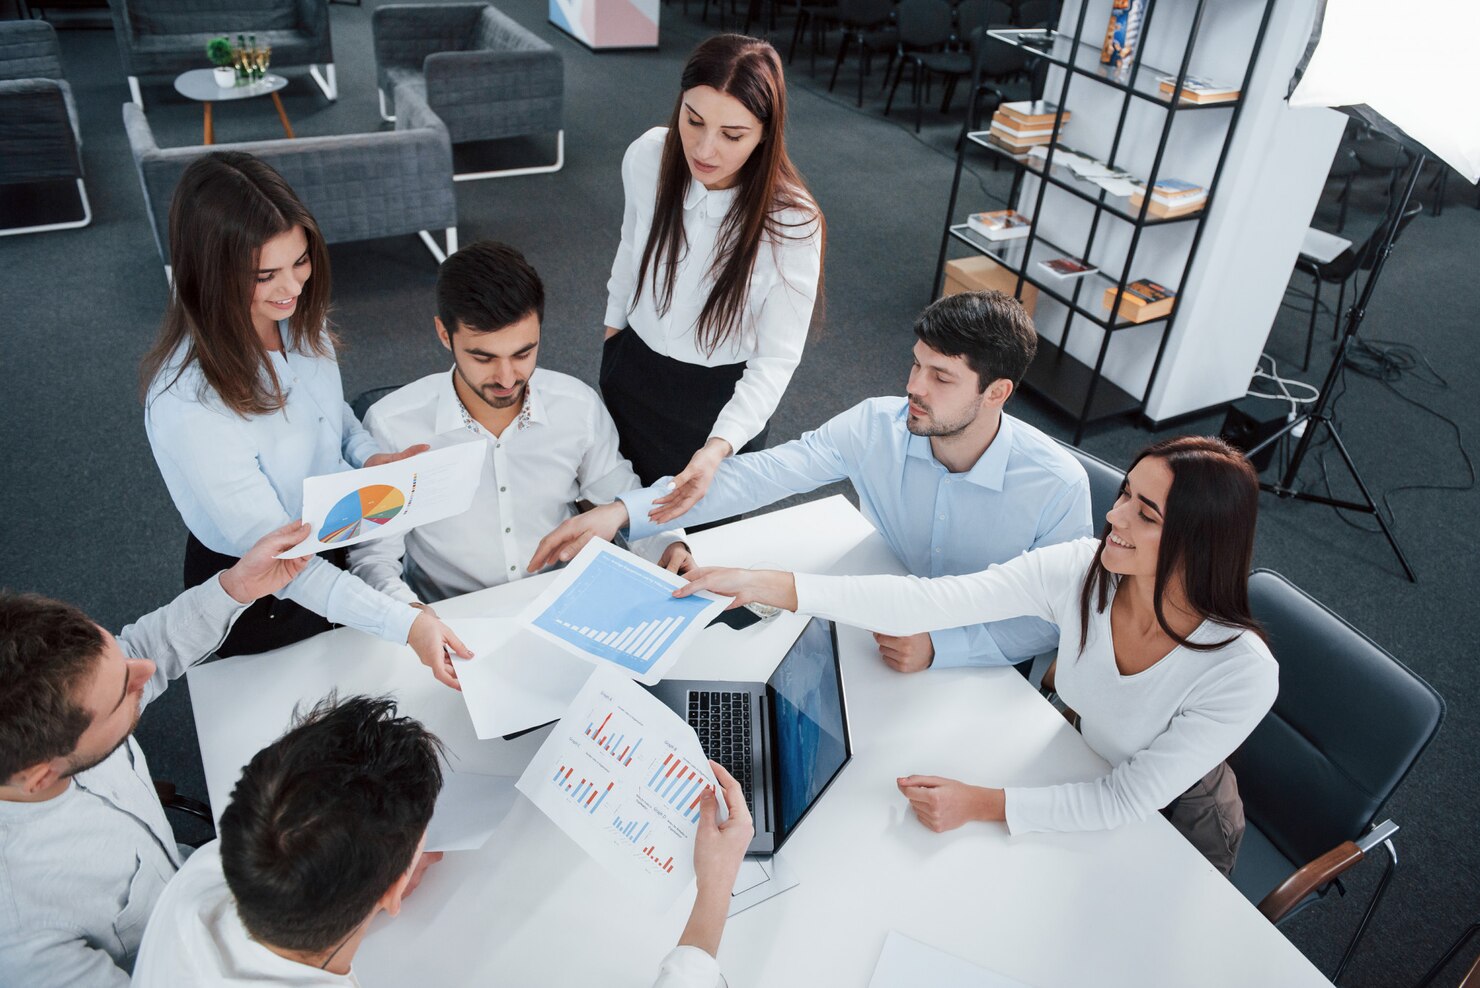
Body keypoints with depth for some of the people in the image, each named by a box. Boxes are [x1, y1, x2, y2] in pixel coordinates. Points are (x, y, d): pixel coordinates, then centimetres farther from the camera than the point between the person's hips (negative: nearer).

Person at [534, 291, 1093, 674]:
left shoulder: (1057, 487, -23)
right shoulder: (875, 428, -16)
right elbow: (763, 473, -23)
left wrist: (941, 648, -32)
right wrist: (624, 512, -33)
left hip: (982, 666, -3)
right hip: (878, 627, 4)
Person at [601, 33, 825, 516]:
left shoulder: (792, 225, -29)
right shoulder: (647, 156, -18)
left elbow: (776, 359, -24)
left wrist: (719, 446, -39)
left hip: (722, 398, -3)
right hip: (632, 369, 4)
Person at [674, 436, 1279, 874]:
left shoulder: (1242, 674, -34)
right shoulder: (1080, 572, -26)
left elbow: (1130, 800, -27)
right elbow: (929, 602, -33)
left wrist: (982, 804, -34)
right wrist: (765, 585, -40)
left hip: (1173, 825, -3)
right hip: (1079, 774, 3)